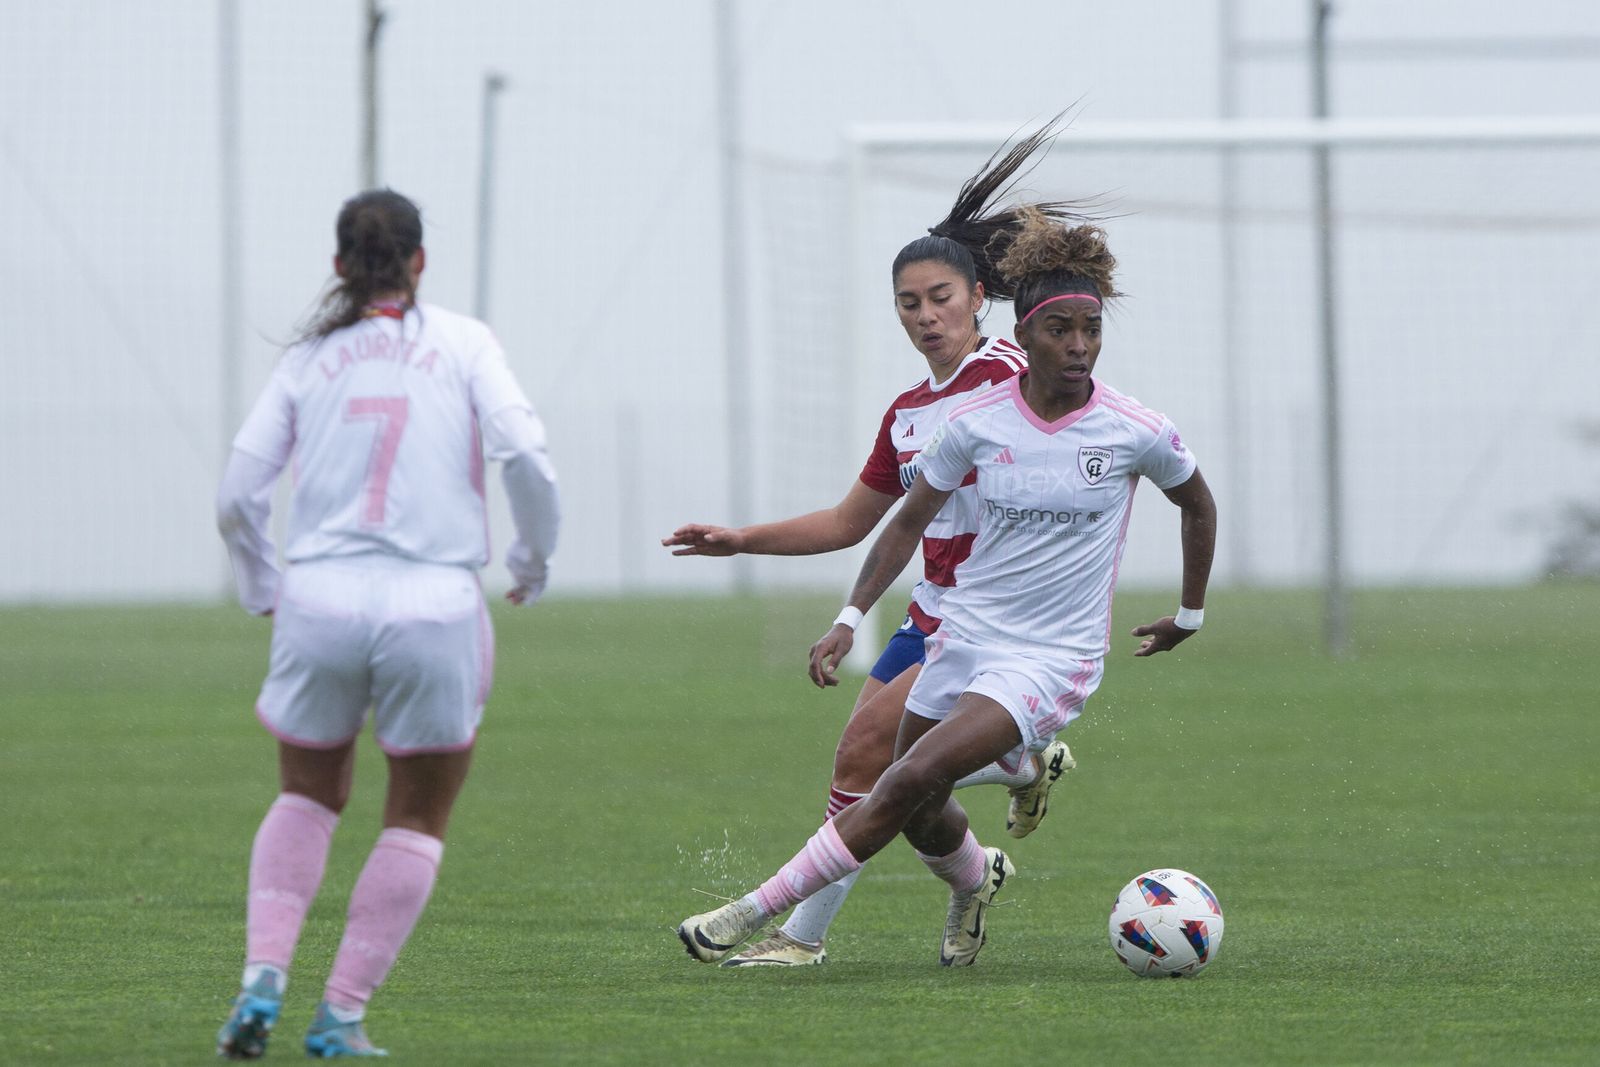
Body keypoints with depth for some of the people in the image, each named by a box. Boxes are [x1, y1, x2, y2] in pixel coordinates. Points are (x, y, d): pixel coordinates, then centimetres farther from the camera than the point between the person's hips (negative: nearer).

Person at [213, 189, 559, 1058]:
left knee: (308, 796, 23)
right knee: (417, 821, 15)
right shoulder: (462, 343, 4)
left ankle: (263, 977, 3)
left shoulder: (308, 360, 9)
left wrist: (264, 589, 20)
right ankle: (342, 1012, 7)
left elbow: (237, 498, 4)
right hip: (434, 602, -2)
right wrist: (533, 559, 8)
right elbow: (523, 454, -8)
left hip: (319, 602, 2)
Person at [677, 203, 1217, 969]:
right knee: (917, 813, 12)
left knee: (909, 783, -21)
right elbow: (908, 522, 7)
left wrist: (1189, 615, 19)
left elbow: (1197, 504, 12)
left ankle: (755, 913, -15)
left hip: (1052, 660, -4)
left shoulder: (1137, 434, -9)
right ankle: (976, 880, 49)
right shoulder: (976, 423, -4)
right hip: (964, 638, 4)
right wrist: (851, 618, -3)